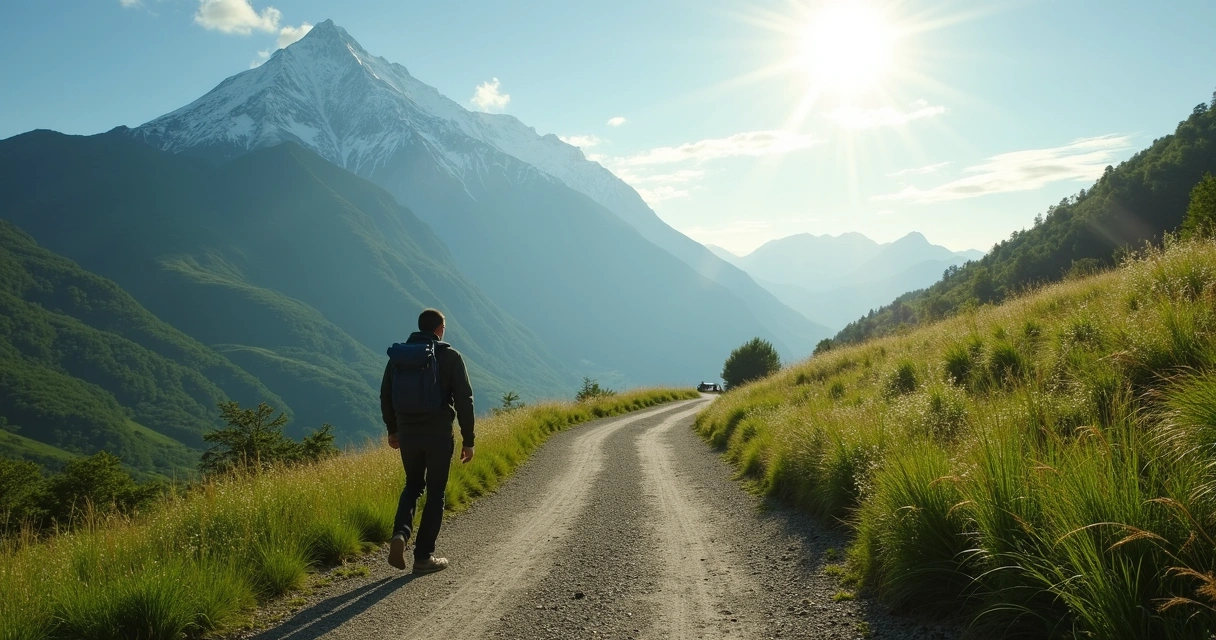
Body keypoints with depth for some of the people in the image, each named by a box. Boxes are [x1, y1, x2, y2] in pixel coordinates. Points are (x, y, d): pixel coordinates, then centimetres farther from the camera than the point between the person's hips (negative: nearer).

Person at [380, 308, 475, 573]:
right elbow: (464, 400, -9)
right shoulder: (450, 356, -6)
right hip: (439, 434, -4)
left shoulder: (398, 355, 5)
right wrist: (468, 440, -3)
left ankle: (400, 534, -2)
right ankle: (424, 556, 11)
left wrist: (392, 430, 25)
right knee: (435, 492, 8)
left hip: (407, 433, 4)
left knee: (413, 484, 22)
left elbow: (385, 396, 12)